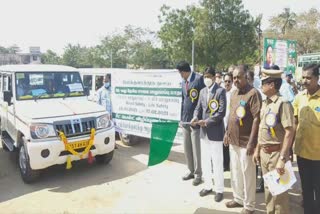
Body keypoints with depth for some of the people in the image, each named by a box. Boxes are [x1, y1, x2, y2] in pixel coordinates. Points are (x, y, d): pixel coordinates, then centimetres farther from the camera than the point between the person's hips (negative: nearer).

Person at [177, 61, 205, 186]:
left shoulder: (199, 79, -11)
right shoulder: (183, 82, 12)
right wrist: (181, 118, 16)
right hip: (185, 120, 7)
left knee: (196, 149, 3)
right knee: (187, 148, 14)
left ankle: (198, 174, 19)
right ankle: (191, 171, 30)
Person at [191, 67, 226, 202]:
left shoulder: (220, 91, -8)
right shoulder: (202, 91, 11)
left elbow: (221, 112, -15)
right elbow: (198, 107, 11)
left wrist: (207, 121, -19)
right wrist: (195, 117, -10)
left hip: (215, 131, -6)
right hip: (203, 131, 6)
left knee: (217, 162, 3)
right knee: (205, 161, 15)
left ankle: (219, 190, 18)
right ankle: (208, 186, 30)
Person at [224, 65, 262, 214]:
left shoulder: (253, 93, -15)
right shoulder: (233, 93, 9)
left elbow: (257, 118, -18)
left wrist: (251, 142, -20)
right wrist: (227, 133, 15)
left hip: (245, 141, -7)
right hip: (233, 140, 8)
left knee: (247, 174, 6)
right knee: (235, 171, 19)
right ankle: (238, 198, 37)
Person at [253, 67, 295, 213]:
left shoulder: (283, 103, -16)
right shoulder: (265, 103, 7)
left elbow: (289, 132, -20)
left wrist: (282, 158, -22)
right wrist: (257, 149, 16)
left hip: (276, 153, -7)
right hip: (264, 152, 7)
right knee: (268, 187, 20)